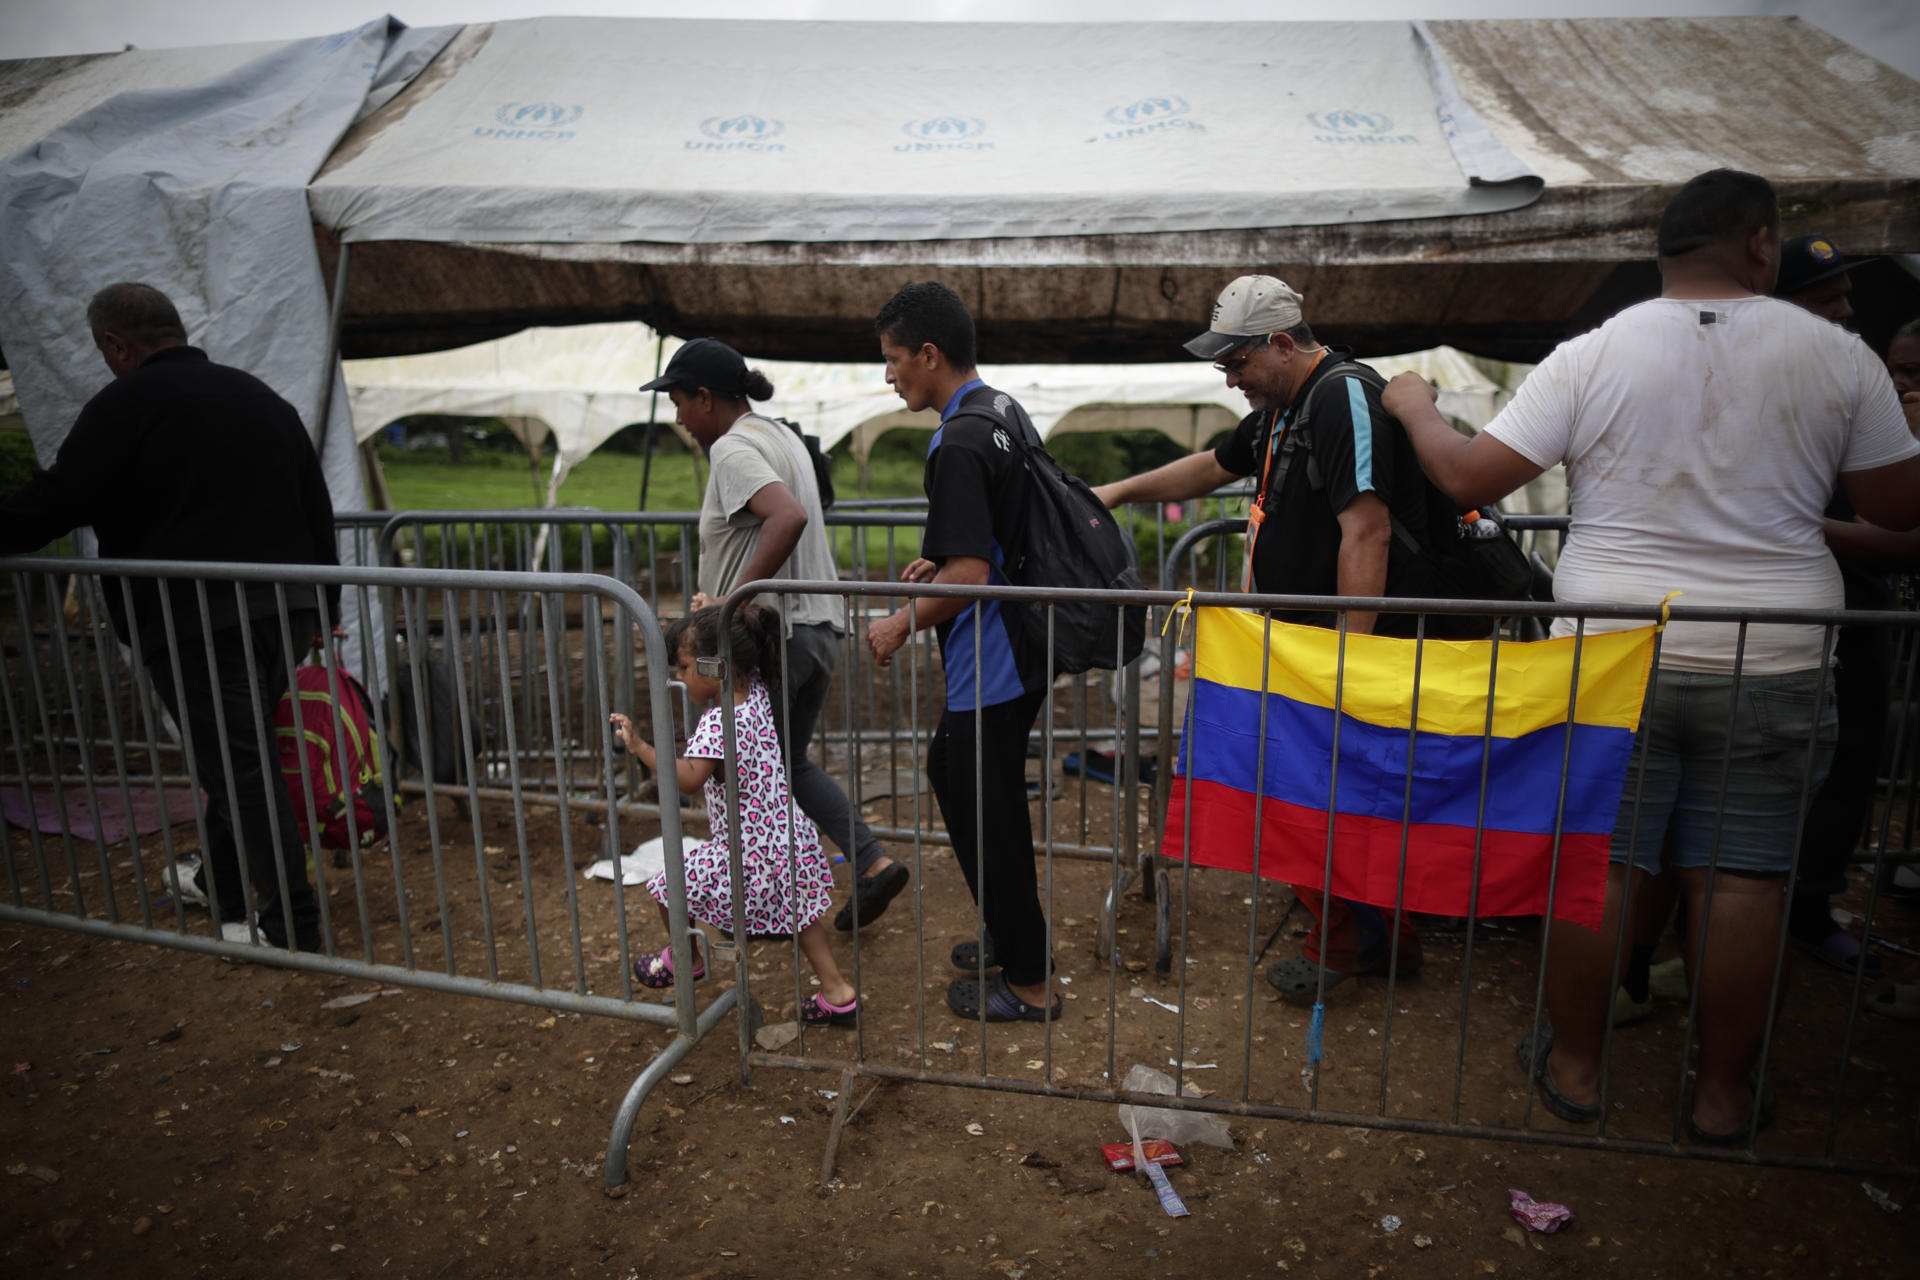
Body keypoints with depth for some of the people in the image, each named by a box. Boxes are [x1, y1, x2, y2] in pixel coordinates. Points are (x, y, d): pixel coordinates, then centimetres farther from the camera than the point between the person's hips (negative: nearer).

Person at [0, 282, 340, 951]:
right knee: (243, 753, 21)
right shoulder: (260, 396, 17)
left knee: (239, 767, -5)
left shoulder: (126, 403, -5)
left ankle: (295, 926, -4)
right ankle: (221, 882, 37)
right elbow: (317, 506, 19)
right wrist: (322, 602, 24)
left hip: (193, 619, -8)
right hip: (281, 608, 8)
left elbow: (55, 502, -9)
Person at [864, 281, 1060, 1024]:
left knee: (989, 818, 2)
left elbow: (968, 577, -27)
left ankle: (1028, 983, 18)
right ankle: (1011, 933, 36)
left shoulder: (959, 445, -22)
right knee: (949, 771, 23)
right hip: (1012, 653, 10)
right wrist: (941, 561, 14)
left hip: (989, 667, -10)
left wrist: (901, 624, -13)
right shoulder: (1002, 412, 9)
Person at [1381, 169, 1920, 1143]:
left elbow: (1467, 478, -7)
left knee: (1597, 867, 9)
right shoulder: (1837, 354, 0)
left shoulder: (1590, 356, -5)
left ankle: (1574, 1066, 24)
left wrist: (1415, 407, 11)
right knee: (1741, 879, 10)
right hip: (1770, 666, 1)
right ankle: (1723, 1095, 23)